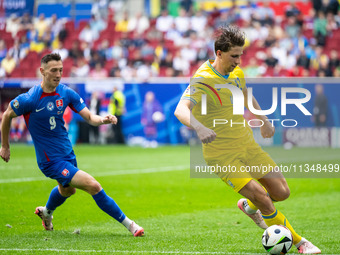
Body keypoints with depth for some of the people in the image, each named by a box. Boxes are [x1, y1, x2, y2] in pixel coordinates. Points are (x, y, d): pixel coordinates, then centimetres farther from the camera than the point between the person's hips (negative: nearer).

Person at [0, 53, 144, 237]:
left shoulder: (66, 93, -5)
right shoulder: (30, 99, -21)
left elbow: (88, 116, -7)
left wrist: (103, 120, -30)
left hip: (67, 153, 7)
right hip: (50, 160, -7)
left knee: (67, 190, 32)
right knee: (93, 186, -17)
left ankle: (46, 212, 64)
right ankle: (128, 224, -7)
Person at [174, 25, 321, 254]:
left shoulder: (236, 73, 3)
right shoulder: (202, 80, -22)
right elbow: (181, 110, -38)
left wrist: (264, 121, 33)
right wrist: (199, 127, -57)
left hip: (248, 145, 7)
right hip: (222, 155, -7)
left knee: (281, 192, 4)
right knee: (263, 198, -18)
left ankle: (249, 207, 37)